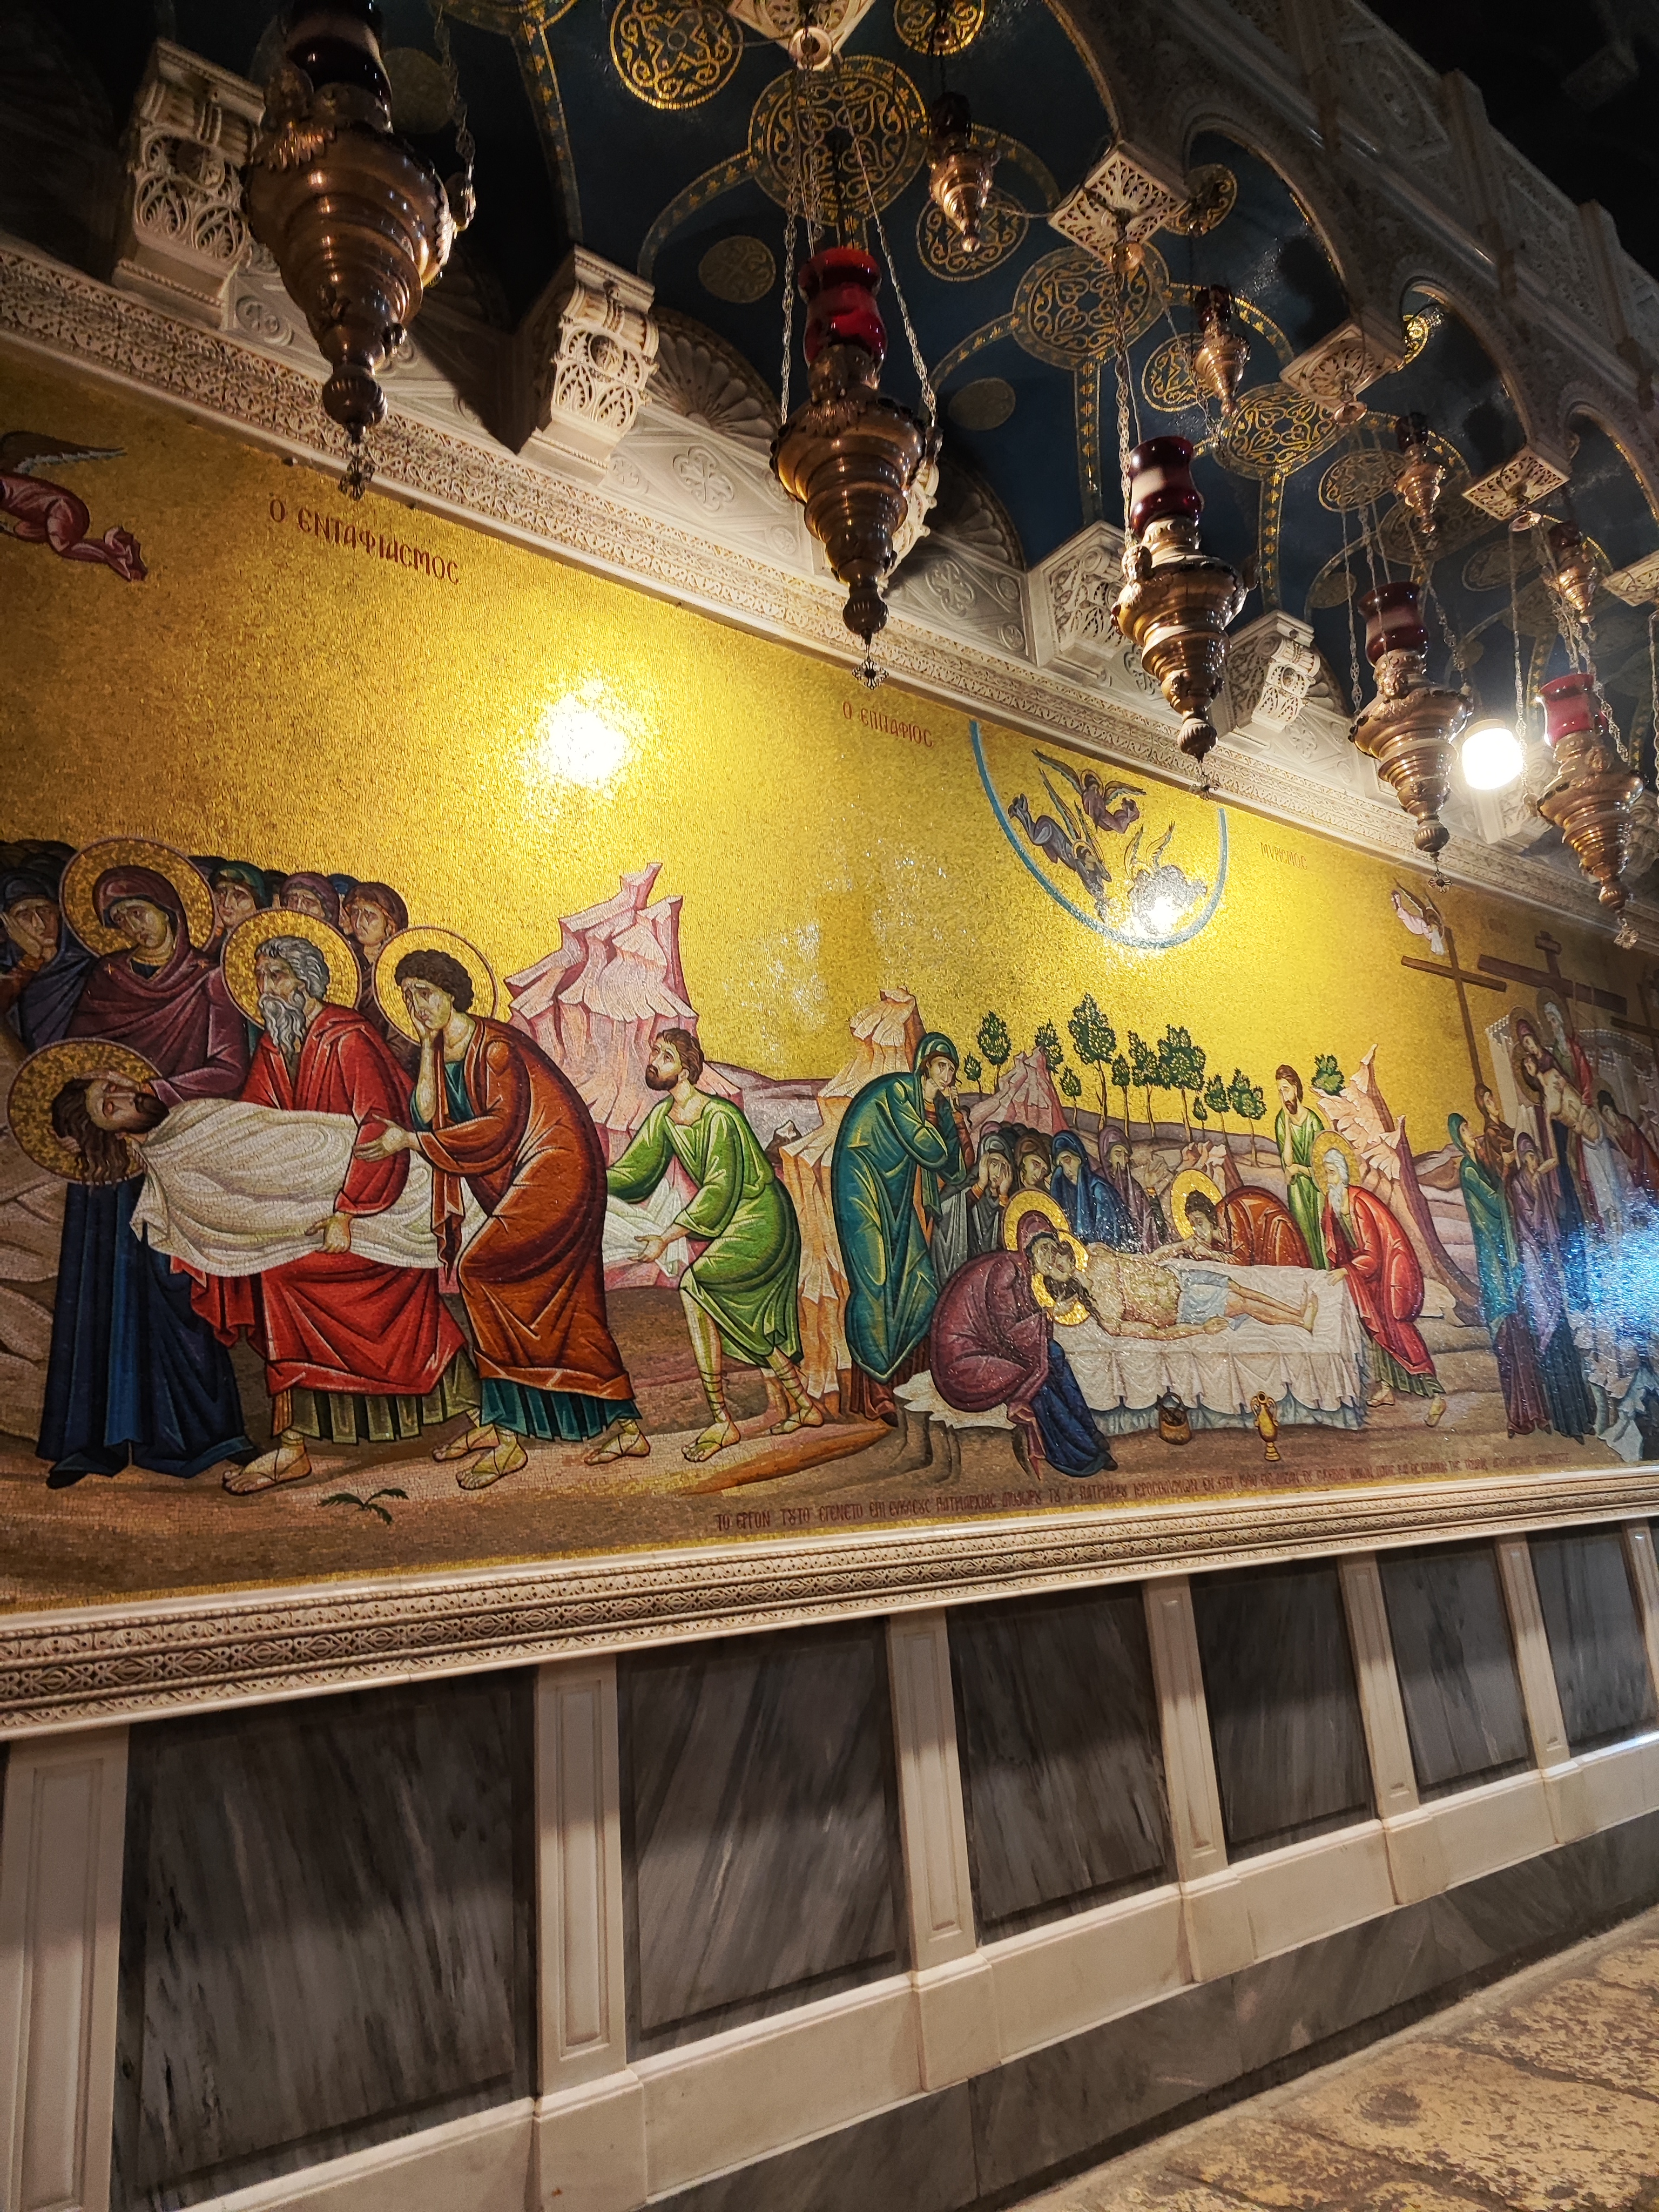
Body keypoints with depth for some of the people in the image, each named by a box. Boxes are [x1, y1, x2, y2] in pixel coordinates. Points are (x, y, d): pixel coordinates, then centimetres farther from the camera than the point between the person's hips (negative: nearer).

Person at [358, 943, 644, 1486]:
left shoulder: (495, 1046, -15)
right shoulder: (441, 1052, 11)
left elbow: (499, 1128, -22)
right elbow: (427, 1118, 0)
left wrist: (409, 1142, -18)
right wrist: (428, 1048, -3)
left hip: (555, 1170, -9)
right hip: (525, 1179, 9)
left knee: (480, 1269, -15)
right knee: (564, 1304, 8)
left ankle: (504, 1429, -9)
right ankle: (622, 1423, 15)